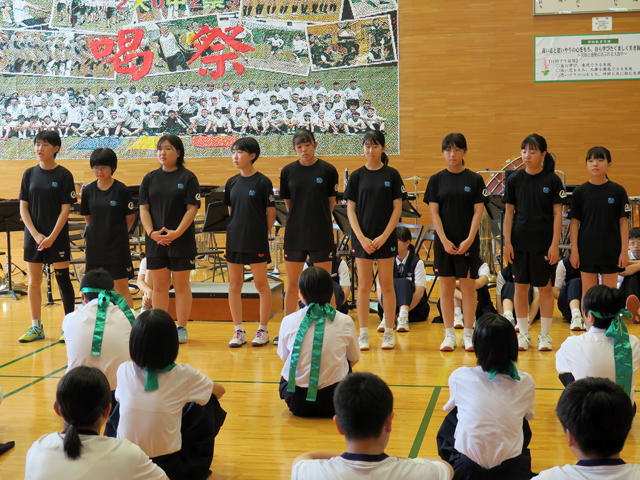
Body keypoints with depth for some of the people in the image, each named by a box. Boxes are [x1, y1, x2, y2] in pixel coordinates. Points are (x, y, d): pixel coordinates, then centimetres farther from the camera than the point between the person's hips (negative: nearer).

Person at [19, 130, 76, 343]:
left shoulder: (64, 175, -4)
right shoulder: (29, 174, 6)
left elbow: (65, 209, -7)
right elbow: (23, 207, 4)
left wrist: (52, 237, -14)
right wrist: (36, 234, -7)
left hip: (57, 237, -4)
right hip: (33, 236, 4)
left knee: (63, 280, 0)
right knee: (34, 282, 7)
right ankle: (36, 327, 16)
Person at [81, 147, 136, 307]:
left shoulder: (121, 190, -7)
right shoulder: (88, 190, 3)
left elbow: (130, 217, 0)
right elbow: (88, 218, 12)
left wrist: (117, 234, 5)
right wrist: (95, 234, 7)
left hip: (118, 246, -4)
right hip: (95, 245, 4)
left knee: (121, 287, -1)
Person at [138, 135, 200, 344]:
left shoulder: (188, 178, -2)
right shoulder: (150, 178, 8)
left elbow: (192, 209, -7)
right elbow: (143, 208, 4)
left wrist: (177, 232, -18)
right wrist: (151, 232, -11)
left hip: (182, 240, -3)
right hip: (155, 240, 3)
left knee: (181, 285, 3)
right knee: (159, 286, 7)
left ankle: (181, 328, 11)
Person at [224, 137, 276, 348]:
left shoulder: (262, 182, -7)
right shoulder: (232, 183, 8)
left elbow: (271, 212, -4)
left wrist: (263, 234, 0)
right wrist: (234, 230, 8)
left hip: (257, 241, -5)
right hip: (234, 239, 5)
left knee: (261, 284, 2)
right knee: (234, 285, 7)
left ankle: (263, 330, 13)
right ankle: (239, 331, 15)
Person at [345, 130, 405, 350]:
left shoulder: (392, 175, 1)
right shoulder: (357, 176, 3)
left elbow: (397, 208, -1)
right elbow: (350, 209, 2)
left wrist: (384, 236, -10)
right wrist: (361, 237, -9)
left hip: (386, 238, -1)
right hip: (362, 238, 1)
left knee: (387, 285, 4)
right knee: (364, 286, 4)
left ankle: (389, 333, 13)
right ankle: (363, 334, 11)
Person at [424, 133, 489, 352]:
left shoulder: (475, 179, 1)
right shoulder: (436, 180, 4)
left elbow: (478, 212, -2)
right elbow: (434, 212, 0)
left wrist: (469, 239, -12)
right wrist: (444, 240, -10)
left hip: (468, 241, -1)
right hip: (443, 241, 1)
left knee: (468, 286, 2)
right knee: (446, 286, 4)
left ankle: (468, 334, 10)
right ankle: (449, 335, 12)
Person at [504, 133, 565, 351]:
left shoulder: (553, 180, -4)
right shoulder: (514, 179, 2)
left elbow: (558, 214, -4)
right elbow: (509, 212, 4)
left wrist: (555, 245, -10)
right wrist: (507, 242, -2)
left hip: (544, 243, -2)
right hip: (520, 242, 2)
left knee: (545, 287, 5)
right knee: (520, 288, 6)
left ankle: (545, 335, 16)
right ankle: (523, 334, 18)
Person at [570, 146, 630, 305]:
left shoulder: (618, 191, -2)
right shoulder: (580, 192, 0)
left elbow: (623, 222, -1)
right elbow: (574, 222, 1)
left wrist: (624, 251, -4)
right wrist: (574, 251, -3)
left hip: (611, 251, -1)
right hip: (586, 251, 1)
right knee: (588, 292, 7)